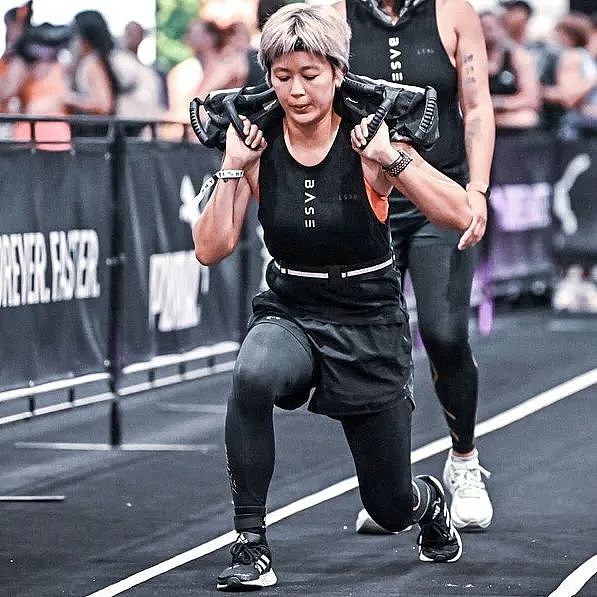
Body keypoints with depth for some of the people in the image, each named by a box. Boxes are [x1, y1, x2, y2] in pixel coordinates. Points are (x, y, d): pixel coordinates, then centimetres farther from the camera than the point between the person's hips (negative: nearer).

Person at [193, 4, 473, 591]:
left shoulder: (367, 143, -14)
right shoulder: (259, 146, -7)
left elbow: (459, 215, -21)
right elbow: (211, 249, -9)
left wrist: (391, 159, -30)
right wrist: (232, 166, -17)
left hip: (368, 324, -1)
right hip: (289, 315, 1)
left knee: (391, 507, 8)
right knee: (252, 377, -37)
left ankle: (428, 500, 48)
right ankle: (250, 547, -26)